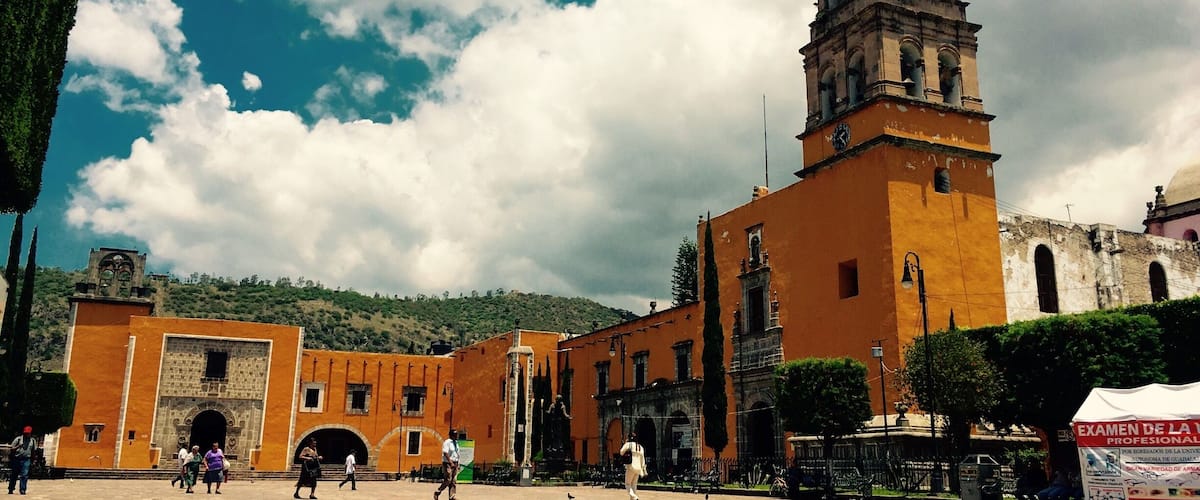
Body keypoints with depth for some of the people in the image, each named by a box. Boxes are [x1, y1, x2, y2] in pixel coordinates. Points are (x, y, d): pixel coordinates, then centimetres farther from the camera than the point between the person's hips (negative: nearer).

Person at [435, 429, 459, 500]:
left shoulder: (456, 443, 14)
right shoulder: (447, 442, -12)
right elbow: (445, 453, -20)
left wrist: (457, 464, 13)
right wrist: (451, 462, -25)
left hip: (455, 463, 8)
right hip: (448, 463, -8)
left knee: (454, 481, 5)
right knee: (448, 480, -9)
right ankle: (437, 493, 7)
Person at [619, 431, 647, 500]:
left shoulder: (628, 444, -5)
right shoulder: (640, 447, 11)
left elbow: (621, 453, 5)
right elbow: (642, 459, 11)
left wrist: (625, 444, 14)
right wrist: (643, 470, 14)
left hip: (630, 467, -5)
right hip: (638, 468, 5)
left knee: (627, 484, 3)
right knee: (634, 484, 16)